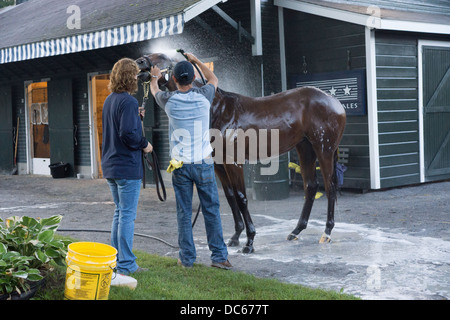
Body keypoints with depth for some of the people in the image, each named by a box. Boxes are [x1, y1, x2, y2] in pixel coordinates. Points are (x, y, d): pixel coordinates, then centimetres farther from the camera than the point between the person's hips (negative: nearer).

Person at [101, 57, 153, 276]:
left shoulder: (109, 100, 12)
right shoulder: (128, 101, -16)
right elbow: (128, 133, -24)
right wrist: (144, 145, -9)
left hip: (110, 166, 9)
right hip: (127, 167, -9)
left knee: (120, 212, 17)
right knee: (127, 215, -2)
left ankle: (116, 260, 23)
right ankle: (126, 265, 3)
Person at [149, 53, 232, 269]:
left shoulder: (169, 100, -2)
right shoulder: (203, 96, -3)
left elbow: (154, 90, 24)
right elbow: (214, 79, 22)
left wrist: (154, 77, 46)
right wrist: (195, 60, 33)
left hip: (180, 165, 0)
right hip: (204, 163, 0)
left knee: (184, 213, 7)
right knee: (211, 210, 5)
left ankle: (187, 257, 12)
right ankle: (219, 256, 7)